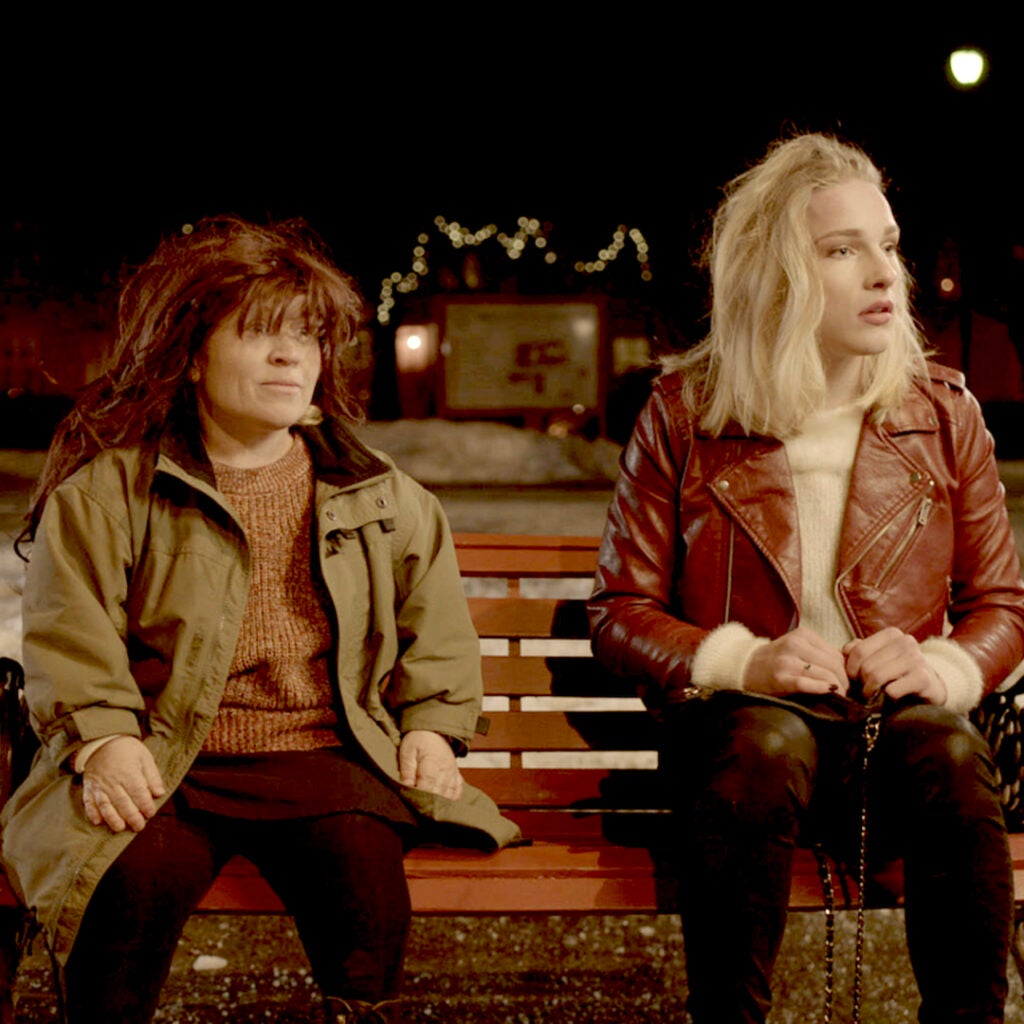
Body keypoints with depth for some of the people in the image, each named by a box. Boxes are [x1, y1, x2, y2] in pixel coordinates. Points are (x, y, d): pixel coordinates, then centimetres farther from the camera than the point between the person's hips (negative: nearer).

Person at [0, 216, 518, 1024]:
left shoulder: (379, 494, 18)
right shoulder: (107, 486, 7)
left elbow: (436, 623, 25)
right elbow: (68, 632, 0)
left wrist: (431, 725, 9)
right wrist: (103, 740, -15)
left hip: (319, 756, 2)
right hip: (159, 767, -2)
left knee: (362, 855, -31)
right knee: (139, 876, -34)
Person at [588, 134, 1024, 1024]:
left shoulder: (944, 413, 9)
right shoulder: (684, 413, 4)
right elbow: (620, 612, 4)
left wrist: (941, 667, -11)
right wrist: (739, 662, -15)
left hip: (890, 718, 2)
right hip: (739, 716, -1)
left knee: (946, 750, -33)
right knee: (768, 744, -36)